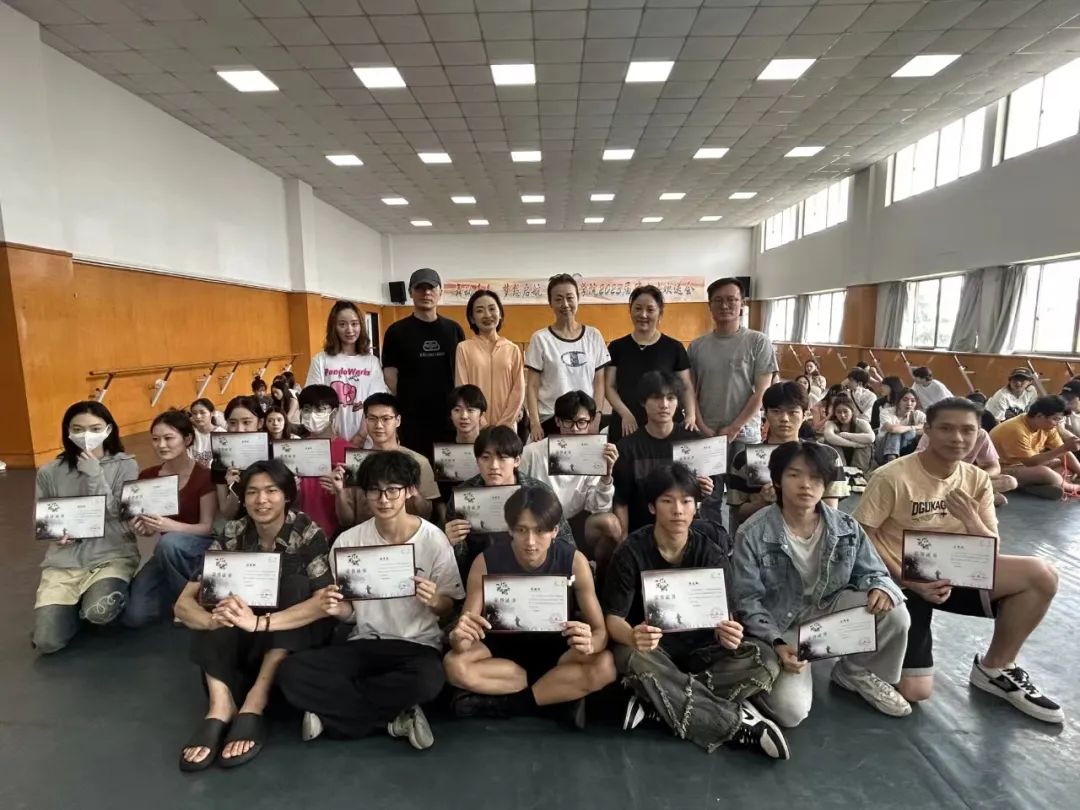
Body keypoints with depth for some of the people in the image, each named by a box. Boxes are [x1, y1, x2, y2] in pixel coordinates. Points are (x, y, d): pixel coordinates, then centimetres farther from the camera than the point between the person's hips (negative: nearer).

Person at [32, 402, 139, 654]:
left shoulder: (124, 465, -3)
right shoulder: (49, 472, 3)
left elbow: (118, 514, -8)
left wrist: (95, 475, -15)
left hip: (112, 555, -2)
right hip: (63, 560, 2)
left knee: (99, 612, -31)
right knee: (47, 642, -11)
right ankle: (79, 604, 20)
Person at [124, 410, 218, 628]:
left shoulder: (203, 476, -16)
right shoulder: (147, 476, 0)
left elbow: (208, 527, -18)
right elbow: (150, 528, 7)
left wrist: (170, 525, -35)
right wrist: (141, 527, -18)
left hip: (201, 547, -5)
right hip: (166, 552, 5)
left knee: (169, 542, -39)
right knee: (135, 616, -13)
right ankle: (174, 590, 17)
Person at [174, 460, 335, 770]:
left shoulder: (307, 532, -17)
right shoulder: (232, 535, -9)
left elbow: (324, 601, -29)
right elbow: (184, 603, -14)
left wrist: (258, 622, -42)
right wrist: (214, 619, -38)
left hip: (297, 636, -3)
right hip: (242, 643, 3)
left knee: (294, 582, -28)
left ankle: (255, 704, -31)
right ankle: (221, 705, -30)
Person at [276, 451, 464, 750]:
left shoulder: (434, 540, -9)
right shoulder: (348, 541, -2)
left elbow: (448, 610, -1)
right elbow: (351, 614, 5)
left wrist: (434, 601, -24)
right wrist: (337, 608, -19)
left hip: (417, 645, -2)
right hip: (364, 643, 3)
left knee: (427, 680, -37)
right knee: (291, 673, -22)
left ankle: (332, 709, -10)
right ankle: (395, 716, -12)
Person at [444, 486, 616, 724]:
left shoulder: (574, 562, -19)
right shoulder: (486, 562, -19)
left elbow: (600, 631, -16)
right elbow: (461, 638, -17)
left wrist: (589, 644, -40)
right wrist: (459, 637, -42)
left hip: (556, 650, 0)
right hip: (503, 649, 1)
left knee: (604, 666, -30)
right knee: (454, 665, -29)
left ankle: (502, 703, -18)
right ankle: (562, 693, -16)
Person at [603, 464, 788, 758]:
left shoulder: (711, 552, -9)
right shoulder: (630, 553, -15)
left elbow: (720, 617, -12)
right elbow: (613, 618, -16)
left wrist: (727, 633, -38)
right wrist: (633, 637, -40)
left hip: (699, 648, 2)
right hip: (651, 650, -2)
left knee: (765, 659, -23)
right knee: (630, 658, -36)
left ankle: (657, 701, -22)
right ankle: (737, 727, -26)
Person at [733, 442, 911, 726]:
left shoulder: (846, 527, -7)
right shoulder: (753, 534, -19)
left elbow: (872, 573, 3)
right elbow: (748, 600, -14)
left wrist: (881, 588, -23)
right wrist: (777, 643, -27)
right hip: (780, 626, -4)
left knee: (894, 613, -22)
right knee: (791, 711, -22)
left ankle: (857, 673, 6)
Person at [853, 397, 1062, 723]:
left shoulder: (977, 480, -1)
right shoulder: (892, 477, -20)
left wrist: (971, 519, -22)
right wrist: (910, 582, -20)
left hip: (952, 574, 5)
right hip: (901, 581, -5)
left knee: (1041, 575, -17)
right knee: (914, 692, -14)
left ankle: (994, 669, 4)